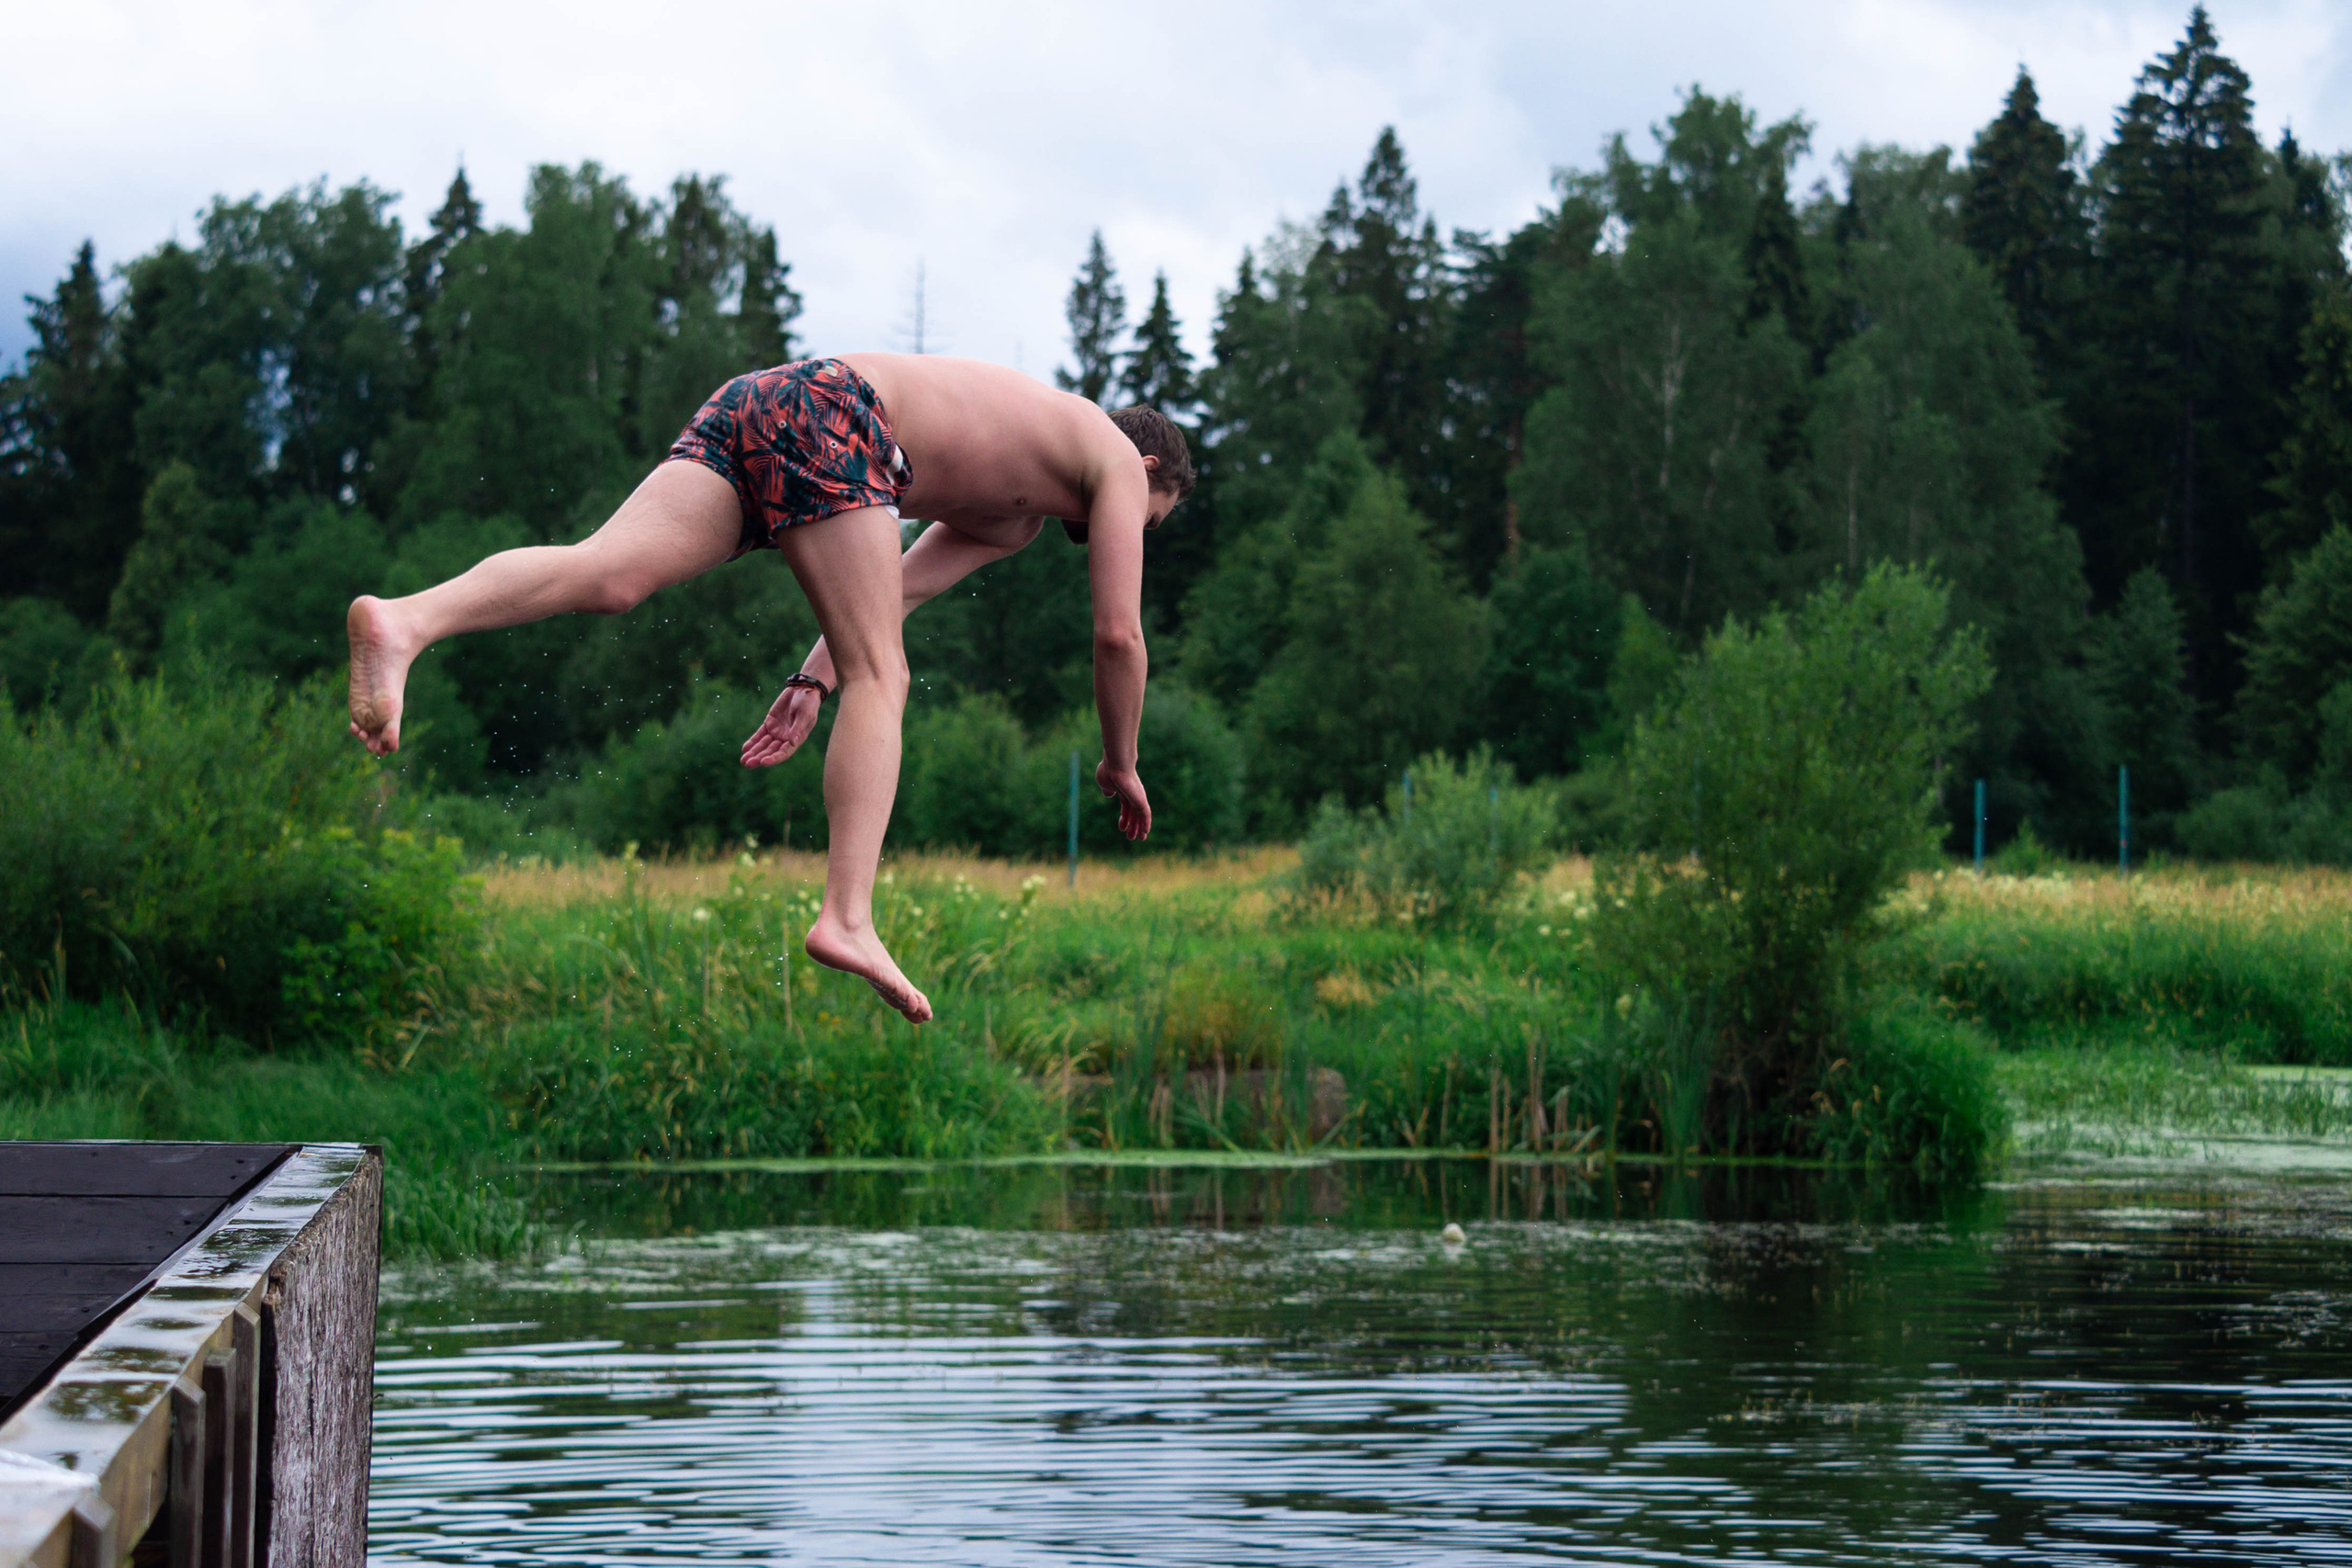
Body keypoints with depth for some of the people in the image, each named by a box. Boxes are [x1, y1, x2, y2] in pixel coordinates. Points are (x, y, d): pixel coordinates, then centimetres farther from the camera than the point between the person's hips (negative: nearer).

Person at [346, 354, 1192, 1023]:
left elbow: (892, 587, 31)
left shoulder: (1013, 521, 39)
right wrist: (1120, 765, 25)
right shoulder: (1119, 462, 17)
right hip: (827, 410, -7)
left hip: (742, 408, 7)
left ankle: (403, 622, -42)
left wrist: (814, 679, 18)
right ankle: (847, 917, -21)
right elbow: (1119, 634, 12)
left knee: (610, 576, -17)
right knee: (879, 678, -6)